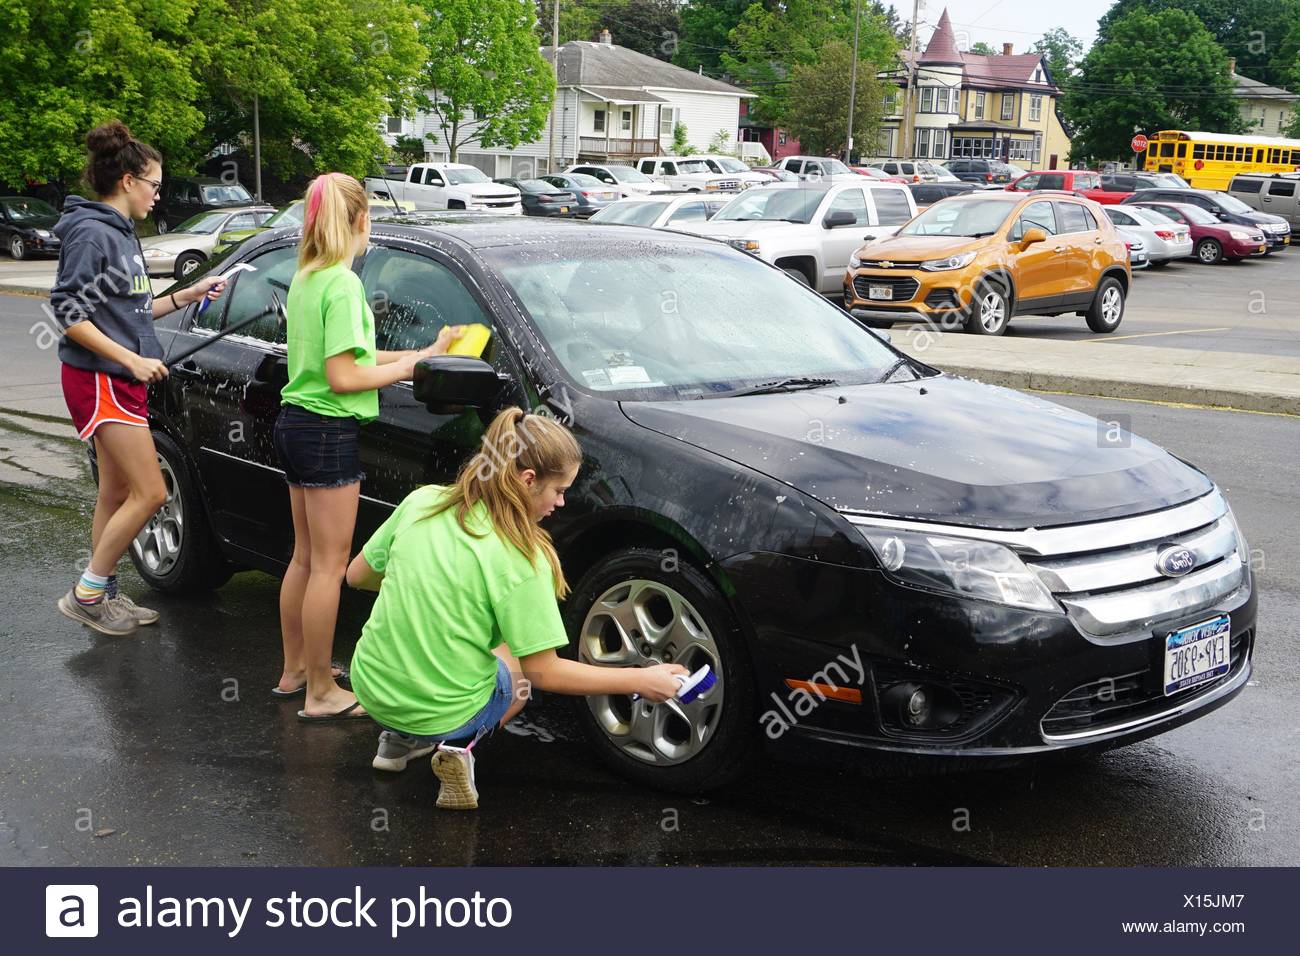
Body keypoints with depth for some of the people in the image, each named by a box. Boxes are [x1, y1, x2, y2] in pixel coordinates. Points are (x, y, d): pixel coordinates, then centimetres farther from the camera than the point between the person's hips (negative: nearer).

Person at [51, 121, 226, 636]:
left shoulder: (120, 234, 16)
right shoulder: (92, 234, -15)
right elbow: (68, 312, -19)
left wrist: (187, 295, 16)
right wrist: (132, 360, -21)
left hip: (121, 382, 10)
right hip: (99, 381, -10)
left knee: (117, 494, 14)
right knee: (150, 492, -10)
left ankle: (106, 595, 24)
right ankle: (86, 593, 0)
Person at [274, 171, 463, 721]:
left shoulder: (305, 278, 11)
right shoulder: (343, 284, -17)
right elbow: (343, 377, -21)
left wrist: (419, 352, 12)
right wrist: (411, 363, -9)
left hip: (295, 423, 10)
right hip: (328, 432, -10)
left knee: (305, 556, 18)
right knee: (329, 564, -2)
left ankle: (294, 671, 30)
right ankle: (321, 693, 6)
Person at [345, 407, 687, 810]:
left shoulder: (422, 501, -6)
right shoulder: (519, 558, -21)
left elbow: (358, 576, 7)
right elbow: (542, 672, -15)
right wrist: (640, 680, -8)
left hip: (372, 687, 5)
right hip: (442, 711, -5)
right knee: (516, 669, 27)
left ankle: (402, 738, 16)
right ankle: (458, 745, -1)